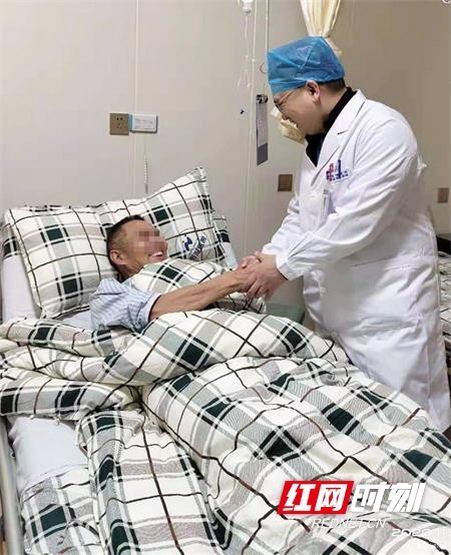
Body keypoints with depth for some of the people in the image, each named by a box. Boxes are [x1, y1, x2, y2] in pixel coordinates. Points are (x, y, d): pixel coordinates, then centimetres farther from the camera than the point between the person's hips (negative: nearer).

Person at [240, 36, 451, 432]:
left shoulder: (383, 129, -15)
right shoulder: (317, 140, 13)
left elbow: (356, 221, -23)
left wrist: (284, 266, -17)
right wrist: (269, 256, 1)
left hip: (388, 301, -8)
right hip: (333, 304, 8)